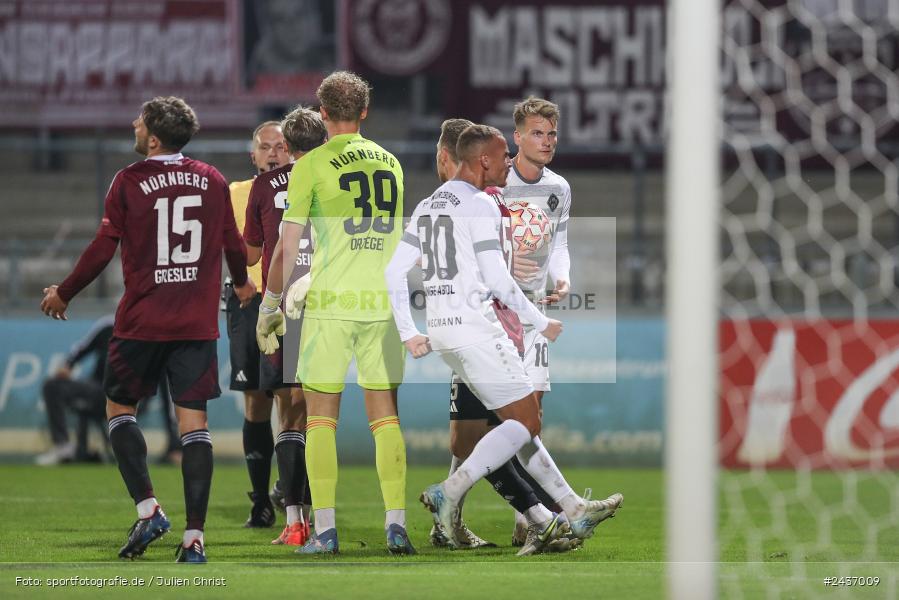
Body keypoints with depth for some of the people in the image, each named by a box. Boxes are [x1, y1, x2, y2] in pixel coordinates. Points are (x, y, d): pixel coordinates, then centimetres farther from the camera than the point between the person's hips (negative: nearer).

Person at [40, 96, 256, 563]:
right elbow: (232, 243, 16)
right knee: (193, 423, 1)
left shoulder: (129, 181, -5)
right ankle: (194, 537, -6)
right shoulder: (212, 181, 6)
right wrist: (242, 283, 37)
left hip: (142, 320, -3)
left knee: (119, 409, 13)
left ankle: (148, 509, -2)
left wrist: (63, 294, 9)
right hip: (198, 322, 3)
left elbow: (103, 248, -5)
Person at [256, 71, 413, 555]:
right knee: (385, 416, 6)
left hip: (331, 302, -4)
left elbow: (287, 247, -2)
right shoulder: (390, 162, 12)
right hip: (384, 300, 4)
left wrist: (269, 306, 7)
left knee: (321, 418, 2)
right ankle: (396, 525, -1)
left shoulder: (311, 165, -3)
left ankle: (325, 529, -3)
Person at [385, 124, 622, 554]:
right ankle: (450, 491, -17)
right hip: (475, 326, -9)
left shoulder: (428, 207, 15)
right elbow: (497, 279, -16)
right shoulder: (480, 206, -10)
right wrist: (541, 323, -5)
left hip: (441, 328, 9)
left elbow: (394, 271, 13)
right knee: (526, 423, -4)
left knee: (519, 421, 13)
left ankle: (573, 509, 13)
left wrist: (408, 334, 15)